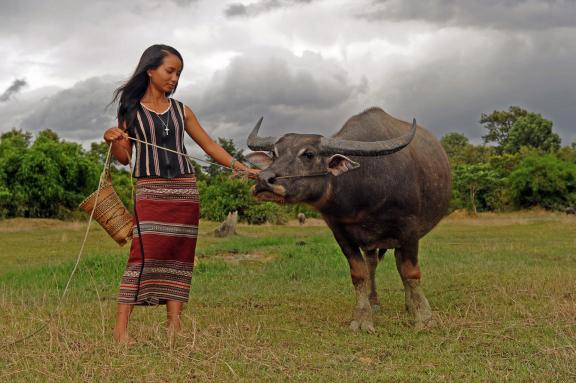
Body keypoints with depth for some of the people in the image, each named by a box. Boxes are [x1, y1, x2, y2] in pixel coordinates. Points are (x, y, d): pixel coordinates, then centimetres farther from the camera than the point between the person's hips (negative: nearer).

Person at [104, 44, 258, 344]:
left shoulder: (181, 111, 12)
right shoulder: (131, 109, 5)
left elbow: (209, 146, 16)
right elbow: (125, 158, 6)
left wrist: (242, 168, 9)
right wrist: (112, 141, -15)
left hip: (184, 192, 4)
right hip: (150, 192, -3)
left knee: (179, 257, 1)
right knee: (144, 255, -14)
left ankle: (174, 328, 3)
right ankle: (120, 327, -10)